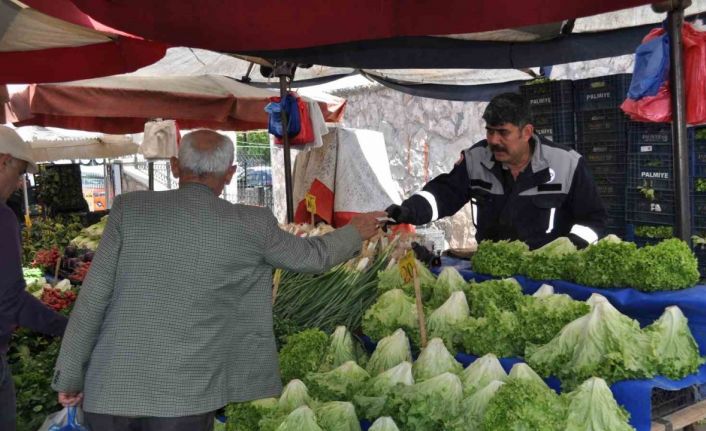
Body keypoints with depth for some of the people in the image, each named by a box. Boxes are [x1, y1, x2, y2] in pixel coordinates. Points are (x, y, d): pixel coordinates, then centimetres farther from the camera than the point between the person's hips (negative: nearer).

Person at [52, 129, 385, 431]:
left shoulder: (129, 208, -4)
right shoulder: (251, 225, -4)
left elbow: (92, 299, -4)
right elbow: (313, 256, 11)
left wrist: (69, 377, 7)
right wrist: (355, 232, 30)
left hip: (110, 390, 2)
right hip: (184, 397, -1)